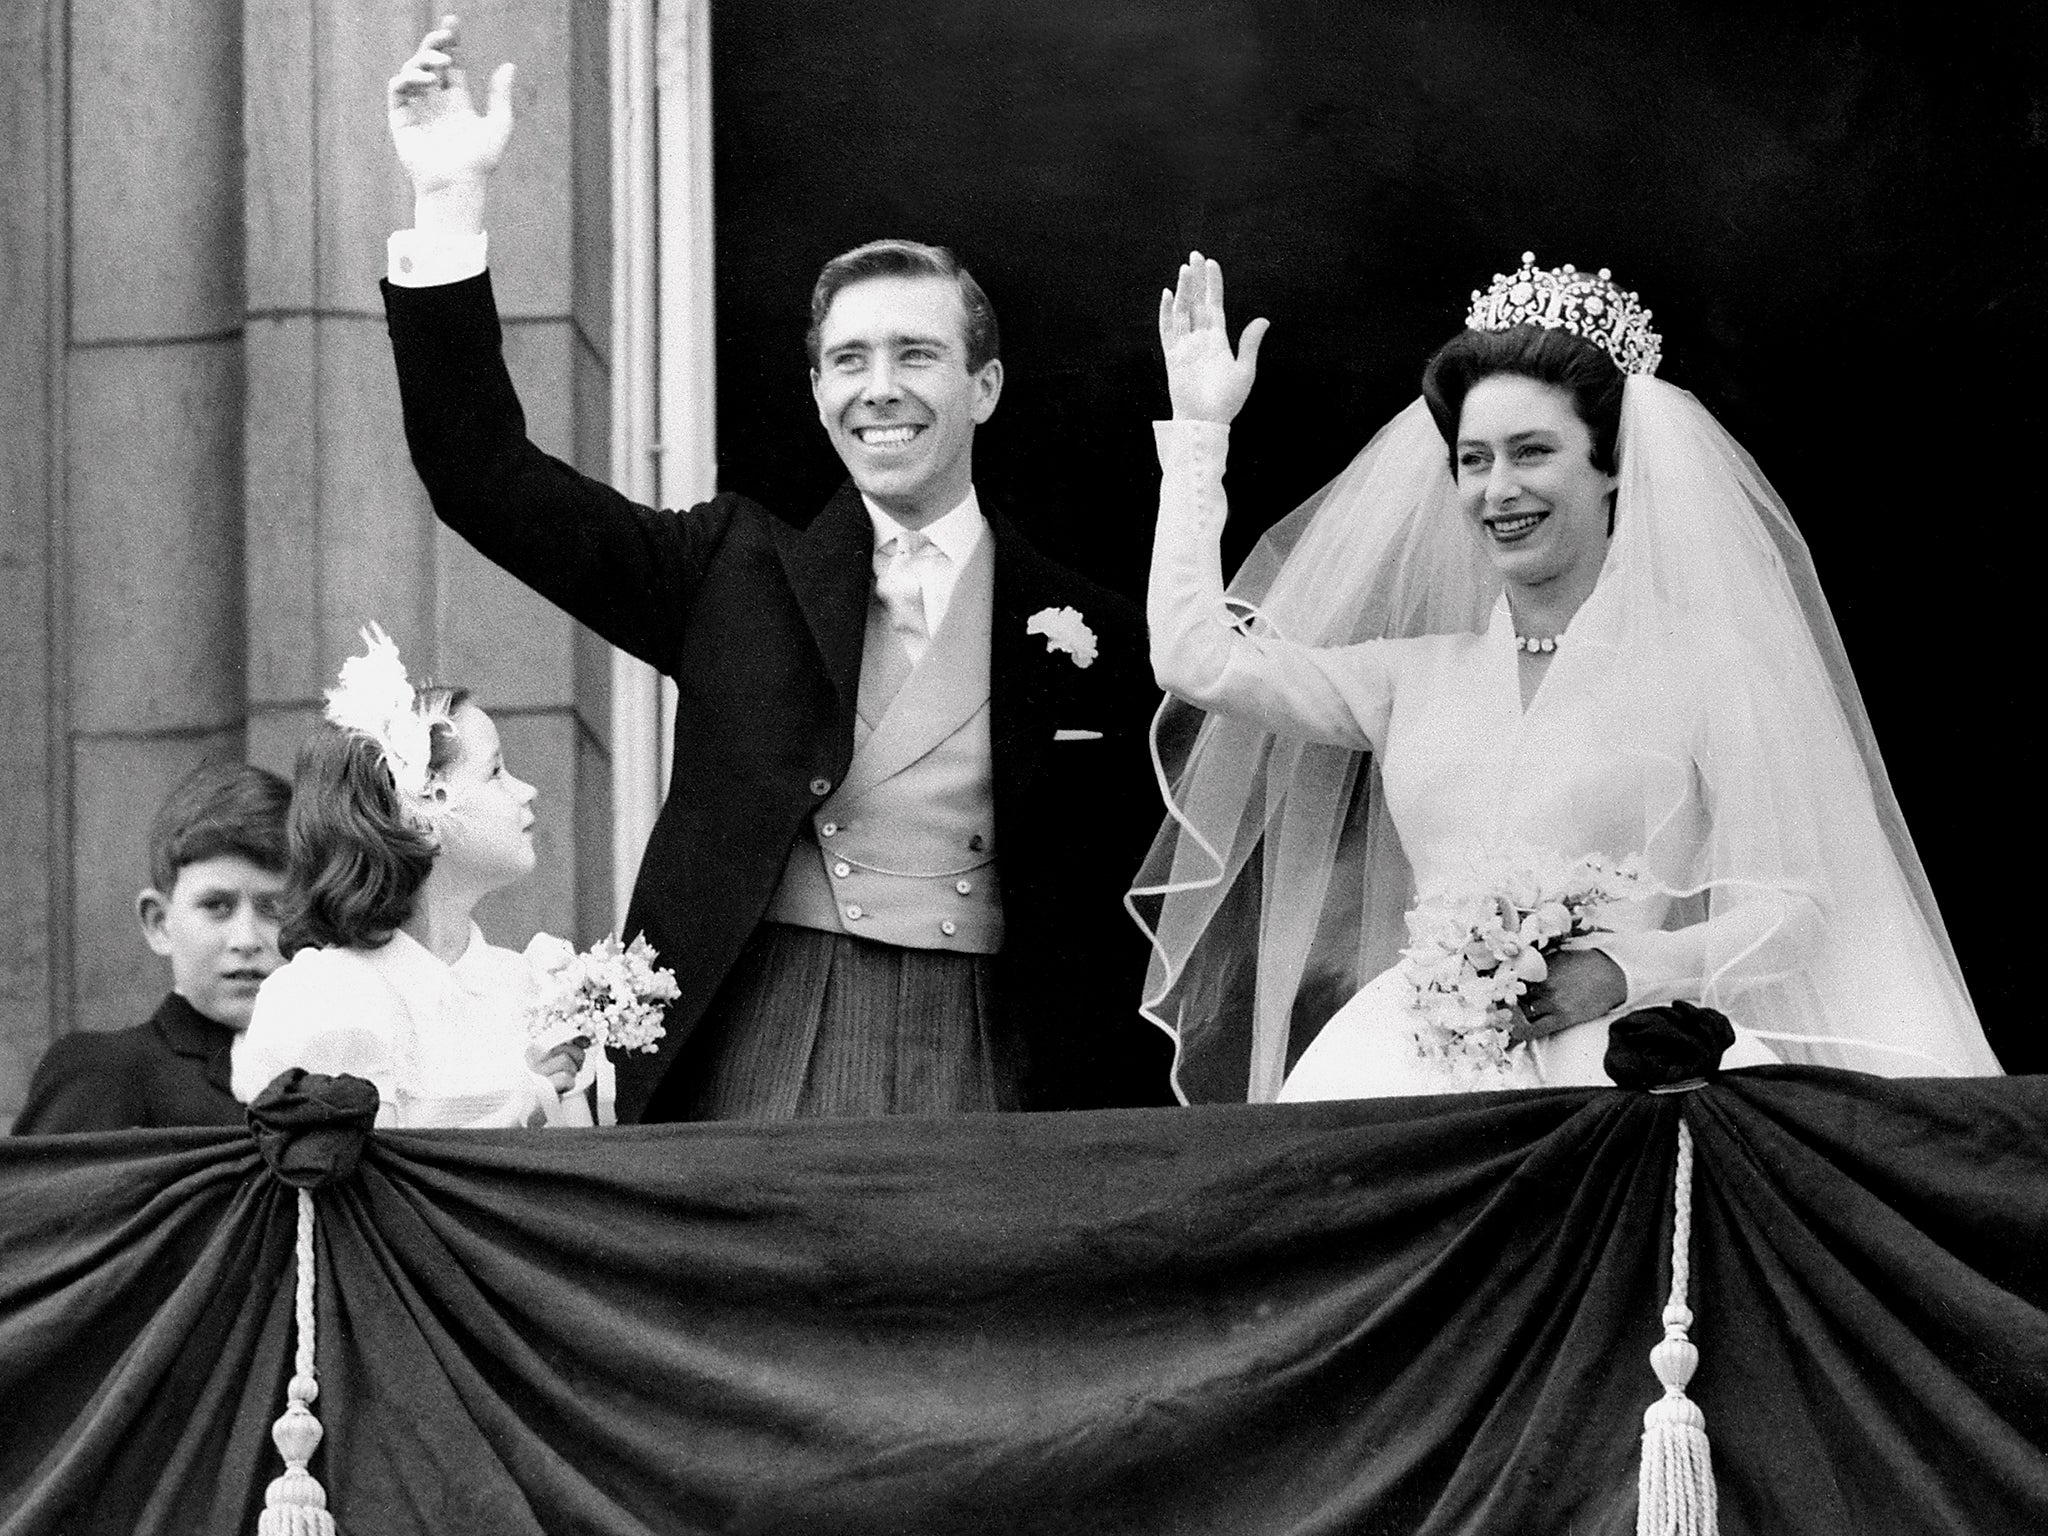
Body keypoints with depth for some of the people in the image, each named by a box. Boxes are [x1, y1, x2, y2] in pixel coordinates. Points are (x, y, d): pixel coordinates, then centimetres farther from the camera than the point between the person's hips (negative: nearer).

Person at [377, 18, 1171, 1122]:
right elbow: (484, 475, 5)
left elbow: (1126, 936, 8)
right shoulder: (739, 574, 11)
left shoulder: (1090, 637, 7)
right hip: (756, 1066, 1)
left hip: (980, 1074, 0)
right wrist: (450, 205, -3)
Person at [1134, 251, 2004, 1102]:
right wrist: (1200, 427, 25)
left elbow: (1791, 909, 1)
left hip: (1618, 1064, -3)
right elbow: (1200, 660, 16)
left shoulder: (1707, 668, 7)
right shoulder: (1418, 676, 21)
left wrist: (1620, 972, -16)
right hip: (1423, 1063, 3)